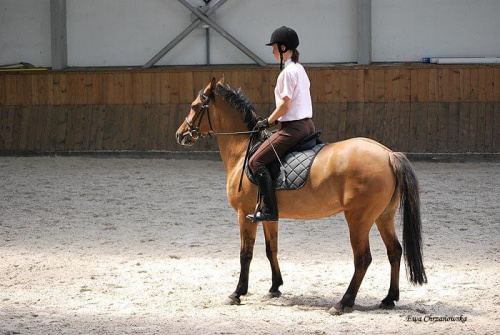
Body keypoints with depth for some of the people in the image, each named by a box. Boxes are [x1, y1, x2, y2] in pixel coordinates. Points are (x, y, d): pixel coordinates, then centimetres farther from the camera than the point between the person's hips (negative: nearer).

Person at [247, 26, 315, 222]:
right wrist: (272, 121, 19)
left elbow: (285, 105, -18)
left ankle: (270, 210, -18)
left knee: (256, 162, -11)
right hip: (307, 124, 11)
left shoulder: (287, 72, -14)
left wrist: (267, 122, -5)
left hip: (293, 128, -11)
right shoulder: (300, 69, 15)